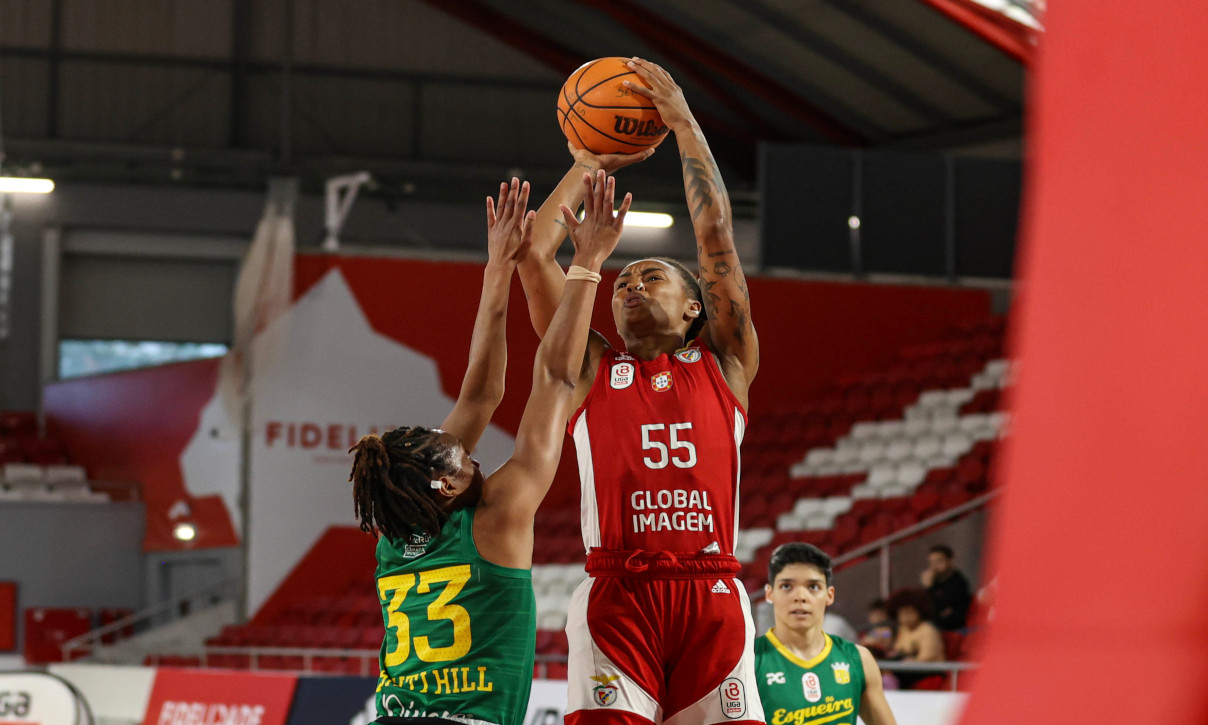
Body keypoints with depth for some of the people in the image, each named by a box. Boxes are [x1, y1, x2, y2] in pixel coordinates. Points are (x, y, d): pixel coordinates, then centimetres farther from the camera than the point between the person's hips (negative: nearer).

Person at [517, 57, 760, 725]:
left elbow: (716, 236, 12)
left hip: (711, 597, 0)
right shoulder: (591, 369, 19)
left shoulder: (724, 364, 18)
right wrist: (591, 166, 24)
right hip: (618, 593, 0)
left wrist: (684, 123, 13)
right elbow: (535, 255, 16)